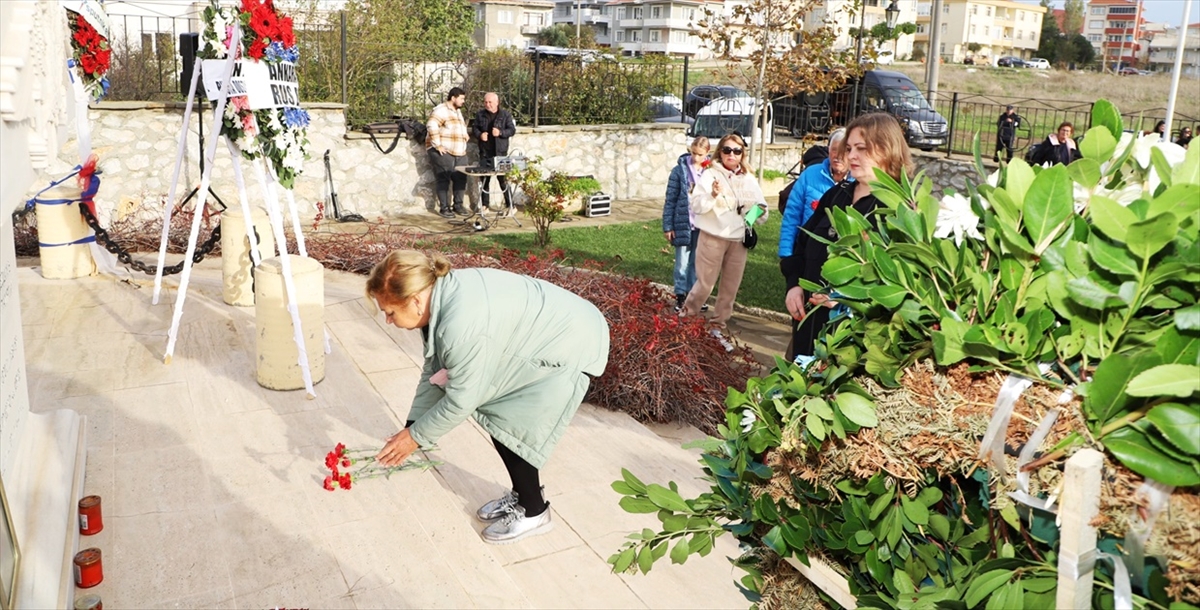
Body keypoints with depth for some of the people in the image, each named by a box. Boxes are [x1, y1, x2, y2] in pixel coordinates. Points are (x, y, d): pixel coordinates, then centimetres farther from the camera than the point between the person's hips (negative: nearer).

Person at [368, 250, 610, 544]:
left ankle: (533, 512, 15)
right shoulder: (440, 296, -4)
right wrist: (411, 426, 6)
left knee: (509, 428, -5)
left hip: (571, 345, -9)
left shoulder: (463, 324, -33)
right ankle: (521, 494, 29)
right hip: (545, 335, 9)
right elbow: (434, 372, 6)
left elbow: (461, 400, -22)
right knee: (496, 416, 10)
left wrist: (415, 437, -8)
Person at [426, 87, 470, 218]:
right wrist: (437, 145, -23)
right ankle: (444, 208, 1)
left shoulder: (457, 111, 20)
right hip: (443, 152, -9)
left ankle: (458, 205, 18)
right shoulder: (441, 110, -11)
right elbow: (431, 126, -23)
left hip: (459, 153, 9)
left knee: (461, 179, 7)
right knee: (444, 180, -5)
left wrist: (465, 136, 20)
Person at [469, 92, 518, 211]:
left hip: (500, 152, -3)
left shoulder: (506, 114, 1)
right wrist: (479, 134, -11)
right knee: (484, 179, 6)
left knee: (503, 179, -4)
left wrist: (500, 132, -20)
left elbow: (512, 130, -2)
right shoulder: (480, 115, 9)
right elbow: (474, 128, 12)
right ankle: (485, 204, 15)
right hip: (485, 153, 3)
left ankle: (510, 204, 3)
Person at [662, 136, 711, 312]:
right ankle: (680, 296, 13)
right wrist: (667, 226, -6)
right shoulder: (680, 170, -6)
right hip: (683, 223, -2)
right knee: (682, 263, 5)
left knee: (697, 262, 12)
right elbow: (670, 199, -4)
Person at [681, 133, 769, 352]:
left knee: (731, 287, 10)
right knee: (705, 284, -1)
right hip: (712, 238, -5)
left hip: (738, 240, 5)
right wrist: (712, 194, -32)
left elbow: (761, 208, 12)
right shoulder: (710, 174, -5)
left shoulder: (749, 180, 8)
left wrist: (759, 211, -10)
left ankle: (718, 328, 24)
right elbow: (697, 206, -14)